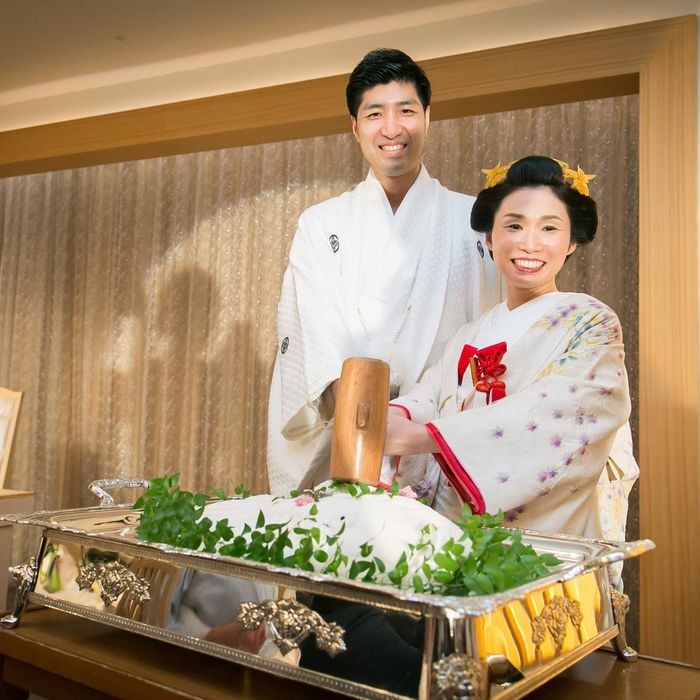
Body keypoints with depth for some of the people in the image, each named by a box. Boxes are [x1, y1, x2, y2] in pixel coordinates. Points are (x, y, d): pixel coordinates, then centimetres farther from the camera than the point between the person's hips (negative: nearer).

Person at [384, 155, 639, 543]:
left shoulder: (591, 325, 0)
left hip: (550, 546, -5)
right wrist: (394, 417, -21)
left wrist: (419, 436, -26)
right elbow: (425, 399, 3)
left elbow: (562, 415, -17)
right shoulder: (468, 339, 14)